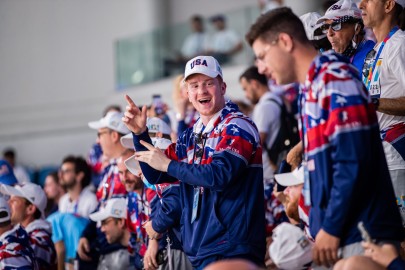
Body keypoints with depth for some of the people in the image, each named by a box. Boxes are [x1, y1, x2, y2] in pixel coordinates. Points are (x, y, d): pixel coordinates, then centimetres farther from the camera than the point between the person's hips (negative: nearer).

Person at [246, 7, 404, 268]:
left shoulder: (334, 79, -11)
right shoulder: (311, 88, 17)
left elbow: (353, 162, -18)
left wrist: (331, 229, -15)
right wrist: (318, 227, 19)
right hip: (333, 233, 9)